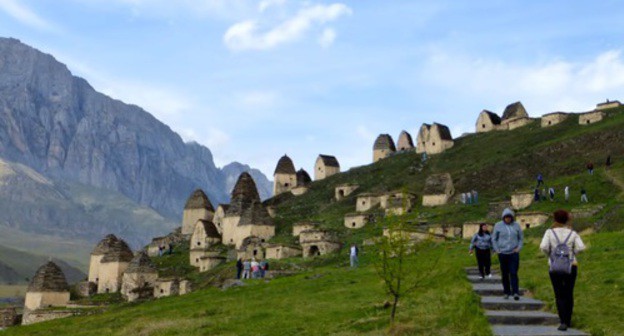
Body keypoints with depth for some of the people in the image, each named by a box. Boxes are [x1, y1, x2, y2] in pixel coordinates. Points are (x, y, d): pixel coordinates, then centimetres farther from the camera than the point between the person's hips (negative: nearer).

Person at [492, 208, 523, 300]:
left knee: (514, 273, -9)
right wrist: (496, 249, 0)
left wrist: (519, 247, 1)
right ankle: (506, 292, 14)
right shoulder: (498, 226, 1)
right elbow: (494, 239, 8)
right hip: (502, 253, 0)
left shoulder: (516, 225, 4)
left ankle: (516, 292, -12)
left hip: (514, 253, 0)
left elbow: (521, 238, 14)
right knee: (504, 274, 6)